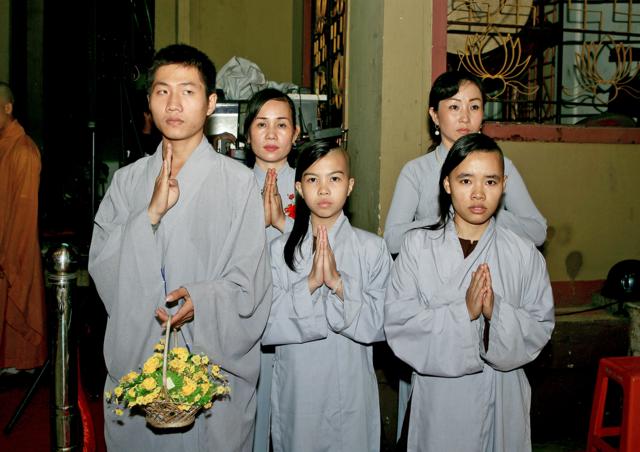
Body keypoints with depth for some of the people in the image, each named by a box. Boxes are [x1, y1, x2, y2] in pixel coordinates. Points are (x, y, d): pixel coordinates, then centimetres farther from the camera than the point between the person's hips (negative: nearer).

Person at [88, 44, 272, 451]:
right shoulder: (128, 180, 6)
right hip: (133, 361, 3)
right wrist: (151, 212, -14)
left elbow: (249, 285, -6)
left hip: (213, 369, -3)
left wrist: (201, 299, -25)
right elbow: (102, 267, -1)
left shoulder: (237, 181, -6)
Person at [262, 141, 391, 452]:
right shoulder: (280, 249, -3)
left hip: (350, 390, 0)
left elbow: (378, 325, -11)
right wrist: (311, 283, -21)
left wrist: (338, 282, -22)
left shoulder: (372, 248, -5)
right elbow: (266, 327, -11)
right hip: (296, 389, 1)